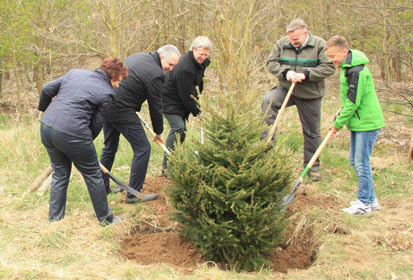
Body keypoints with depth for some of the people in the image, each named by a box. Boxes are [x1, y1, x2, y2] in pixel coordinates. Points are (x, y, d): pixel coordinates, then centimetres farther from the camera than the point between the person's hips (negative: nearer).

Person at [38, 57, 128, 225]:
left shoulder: (75, 73, 14)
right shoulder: (107, 93, -2)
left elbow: (47, 89, 15)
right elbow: (96, 125, -1)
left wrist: (43, 109, 32)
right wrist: (86, 142, 15)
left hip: (46, 126, 7)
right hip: (72, 134, -6)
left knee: (60, 173, 24)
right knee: (93, 176, 13)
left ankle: (54, 218, 29)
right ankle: (105, 218, 24)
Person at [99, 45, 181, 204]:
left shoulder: (137, 56, 13)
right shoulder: (156, 74, -14)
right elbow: (155, 107, -7)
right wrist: (159, 132, 6)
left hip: (107, 106, 9)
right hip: (122, 111, -9)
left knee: (109, 148, 22)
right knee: (142, 149, 0)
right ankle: (133, 194, 4)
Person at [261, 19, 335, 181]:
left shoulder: (319, 45, -9)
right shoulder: (282, 43, 0)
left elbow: (329, 67, -14)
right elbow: (271, 62, 1)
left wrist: (305, 74, -22)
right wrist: (286, 72, -17)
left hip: (310, 95, -2)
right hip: (286, 89, 2)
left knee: (312, 132, 7)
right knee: (268, 101, -28)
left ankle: (312, 166, 22)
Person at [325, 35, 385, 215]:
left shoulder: (356, 71, -21)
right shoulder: (347, 67, 10)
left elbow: (353, 103, -21)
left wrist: (338, 123, -14)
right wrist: (343, 110, 9)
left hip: (367, 123, -10)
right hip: (358, 122, 10)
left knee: (361, 163, -4)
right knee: (355, 161, 14)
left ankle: (364, 203, 9)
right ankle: (371, 200, 23)